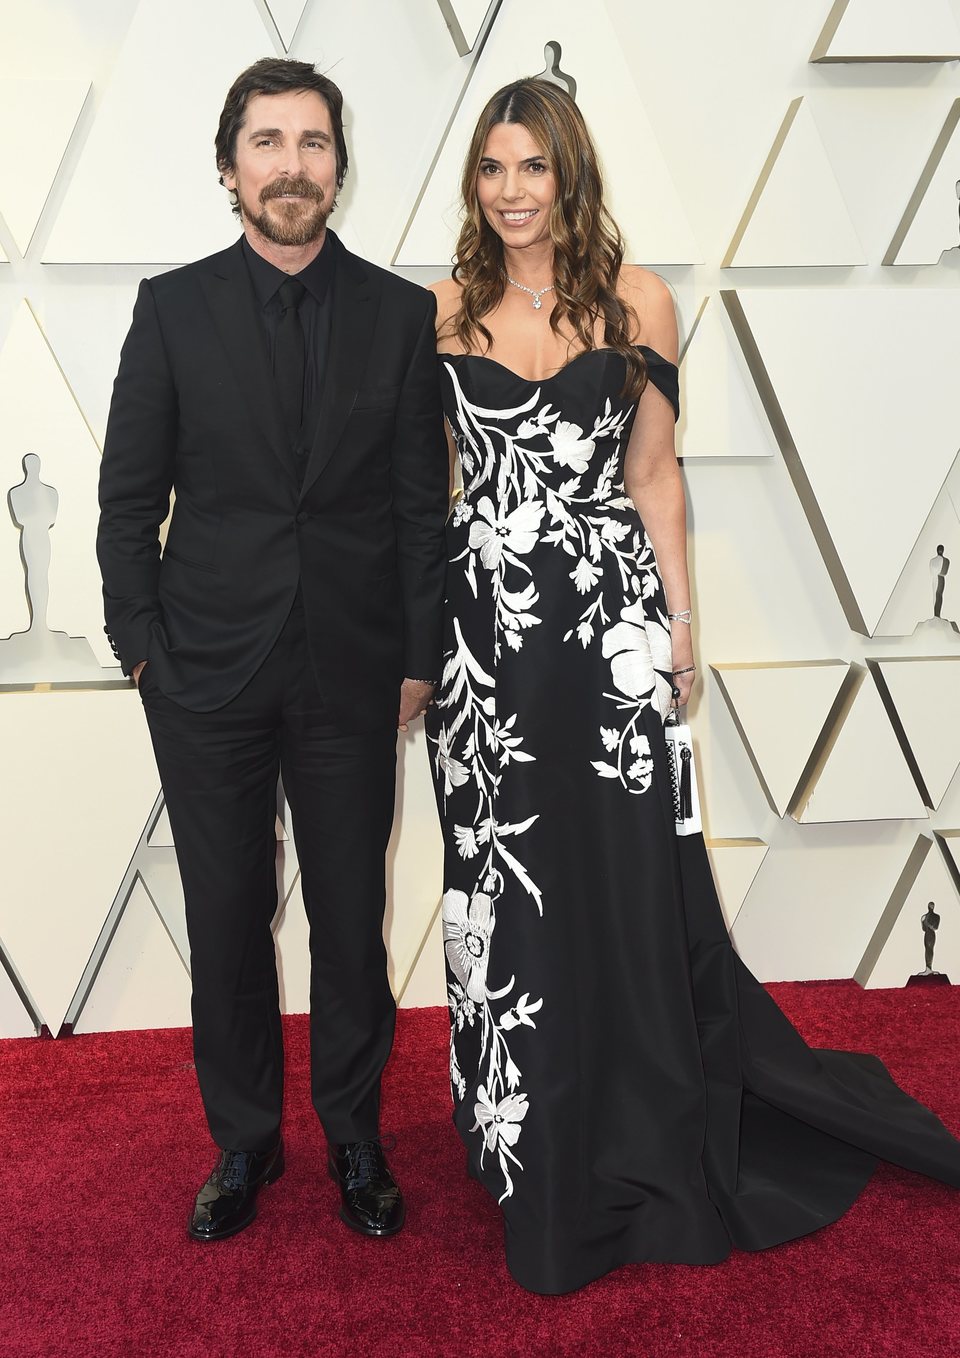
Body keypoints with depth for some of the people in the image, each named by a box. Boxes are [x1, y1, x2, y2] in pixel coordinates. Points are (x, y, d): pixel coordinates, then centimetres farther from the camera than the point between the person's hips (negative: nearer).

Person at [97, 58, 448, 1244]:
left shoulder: (400, 313, 3)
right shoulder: (174, 308, 2)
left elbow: (423, 501, 3)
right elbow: (128, 495, 3)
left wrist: (420, 656, 0)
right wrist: (141, 645, -2)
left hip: (352, 672, 0)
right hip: (207, 669, 0)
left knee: (352, 920, 9)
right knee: (226, 921, 10)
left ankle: (355, 1137, 30)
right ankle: (243, 1142, 31)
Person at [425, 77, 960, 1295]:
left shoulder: (635, 302, 2)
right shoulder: (445, 309, 7)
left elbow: (653, 475, 4)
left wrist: (677, 625, 0)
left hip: (605, 619, -1)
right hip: (483, 624, 2)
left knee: (622, 886, 5)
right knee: (504, 890, 9)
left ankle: (641, 1162, 28)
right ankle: (531, 1150, 30)